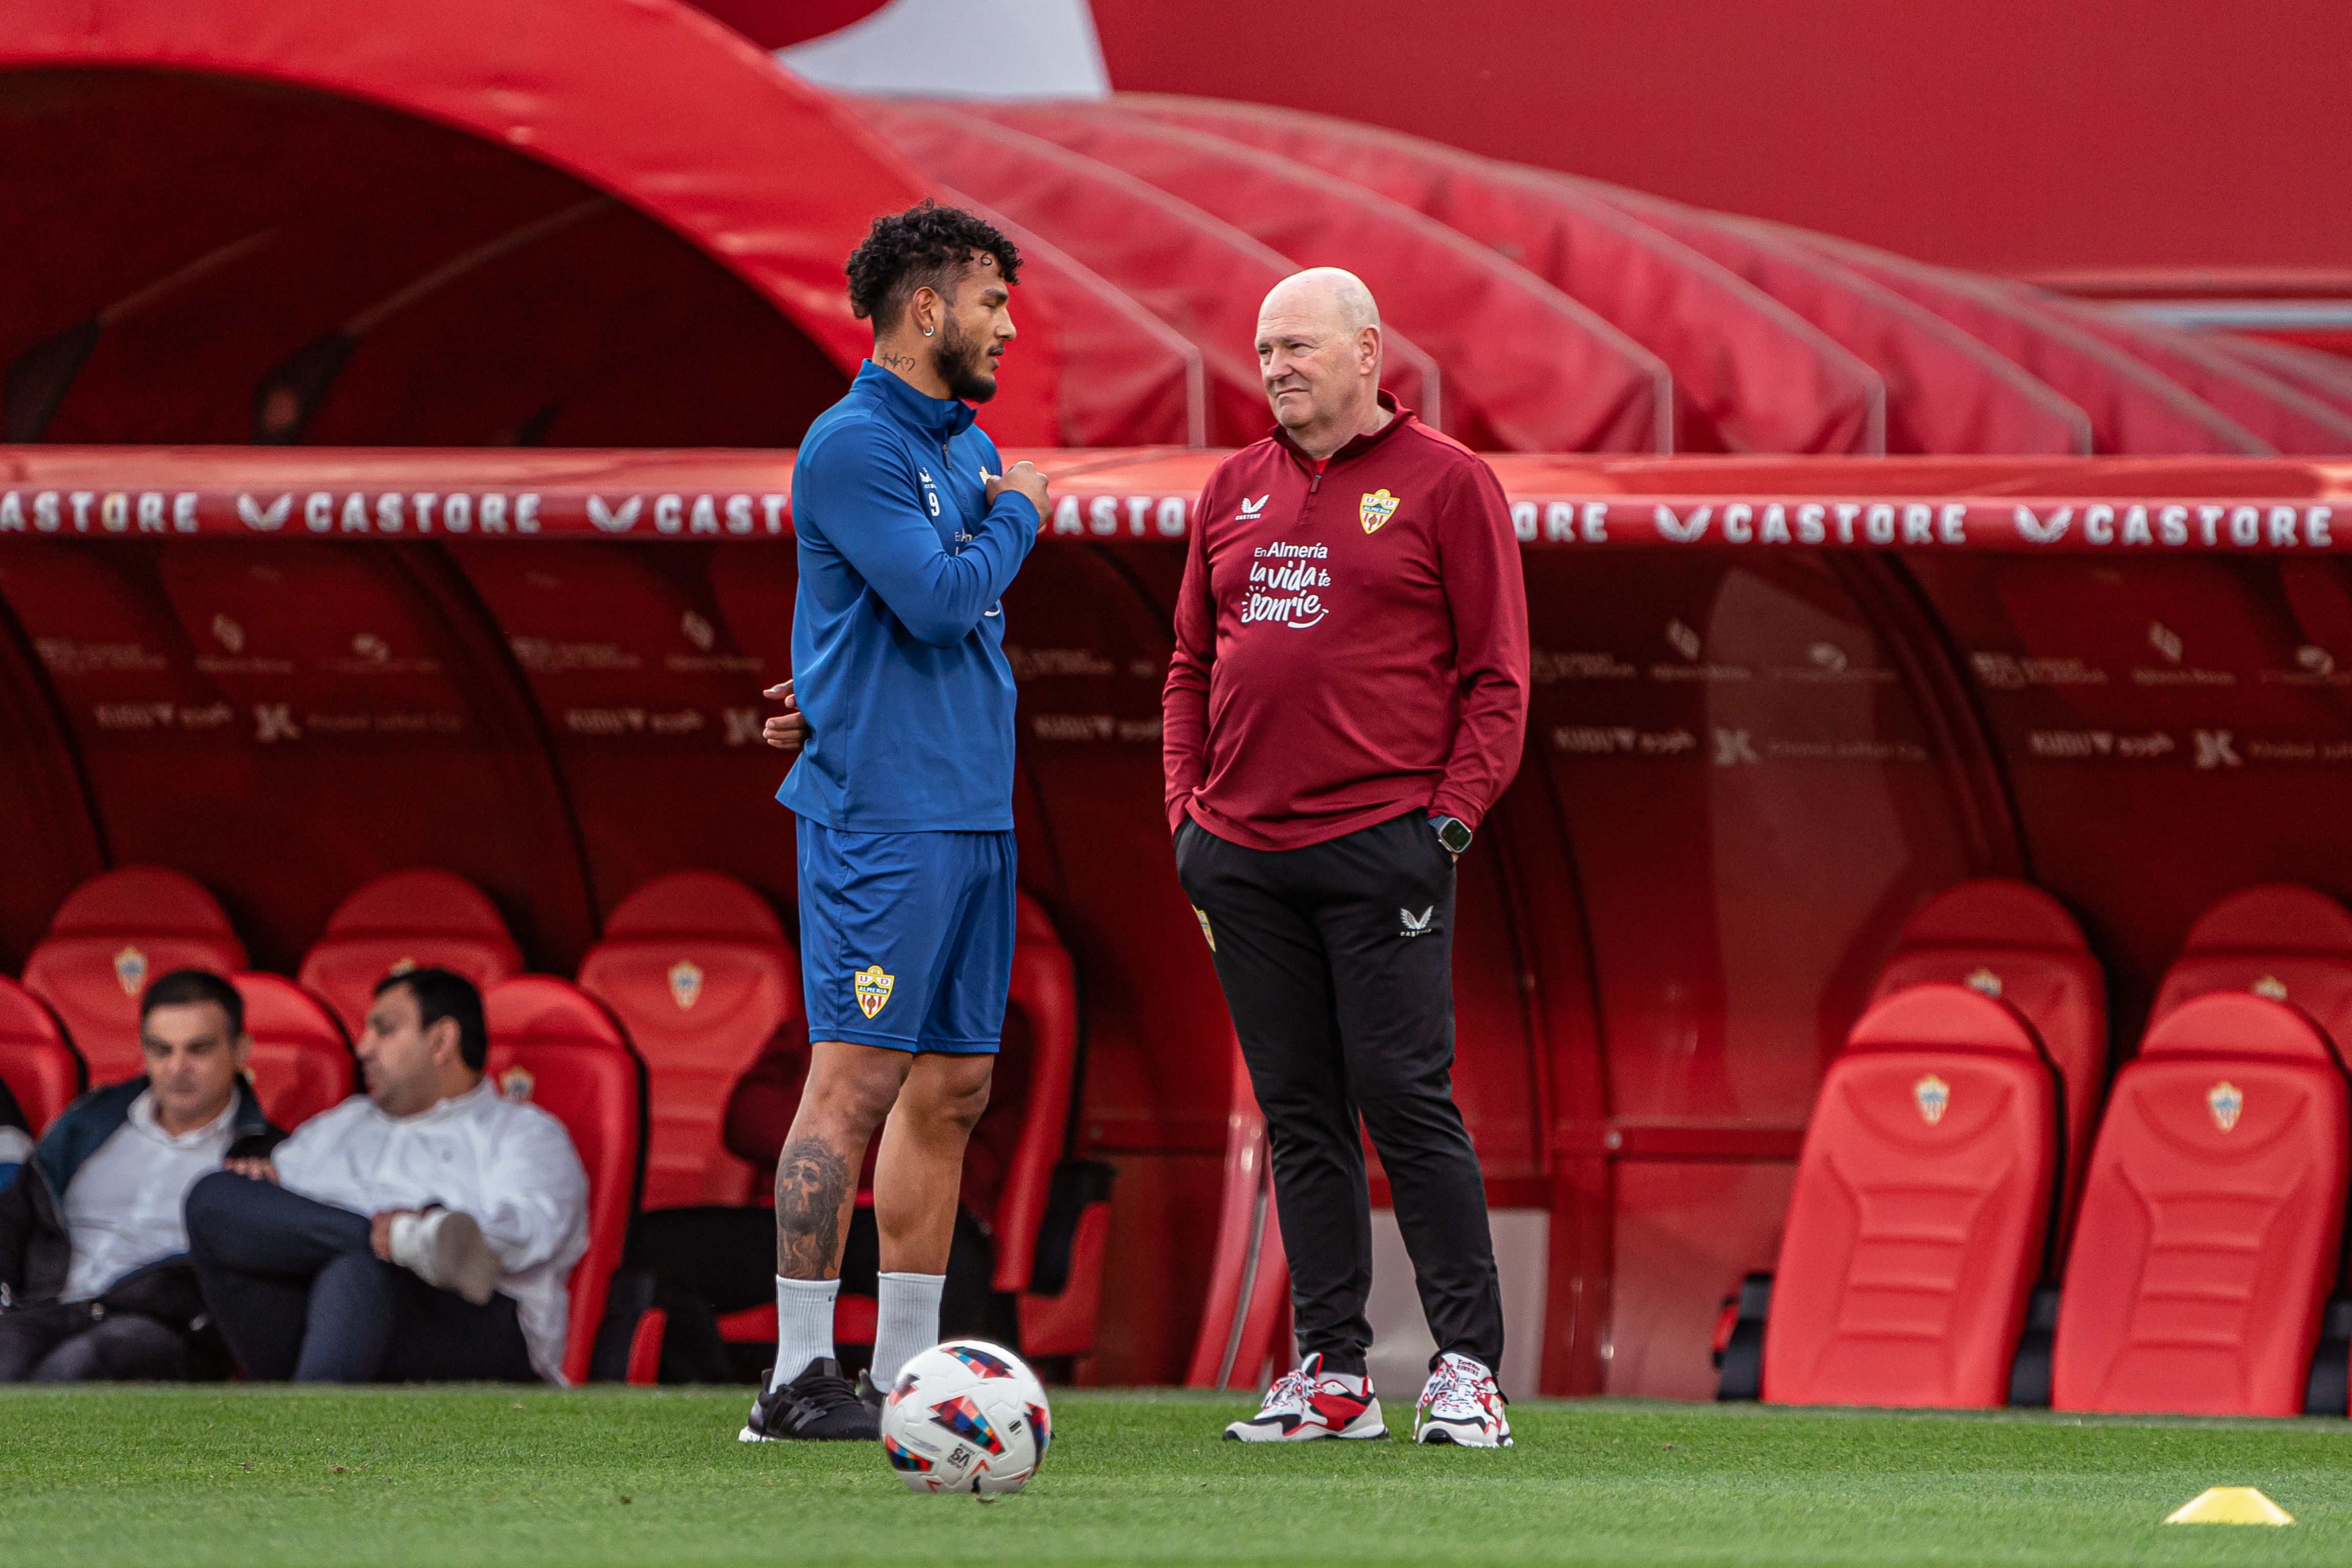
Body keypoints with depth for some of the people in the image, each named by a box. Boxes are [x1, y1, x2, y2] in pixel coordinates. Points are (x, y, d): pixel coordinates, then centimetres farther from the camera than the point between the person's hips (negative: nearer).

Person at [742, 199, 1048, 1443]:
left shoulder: (970, 448, 17)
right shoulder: (852, 445, -11)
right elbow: (938, 599, -19)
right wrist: (1018, 517, -2)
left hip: (975, 814, 9)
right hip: (881, 817, -9)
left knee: (951, 1090, 8)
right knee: (856, 1082, -10)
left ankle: (905, 1367, 13)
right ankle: (798, 1377, -10)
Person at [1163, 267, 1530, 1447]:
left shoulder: (1443, 484, 0)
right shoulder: (1234, 491, 15)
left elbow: (1495, 673, -2)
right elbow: (1193, 667, 20)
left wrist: (1452, 815, -9)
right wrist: (1186, 809, 10)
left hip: (1383, 848, -5)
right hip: (1244, 853, 5)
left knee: (1408, 1102, -9)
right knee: (1299, 1116, 6)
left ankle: (1467, 1365, -4)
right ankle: (1332, 1375, 9)